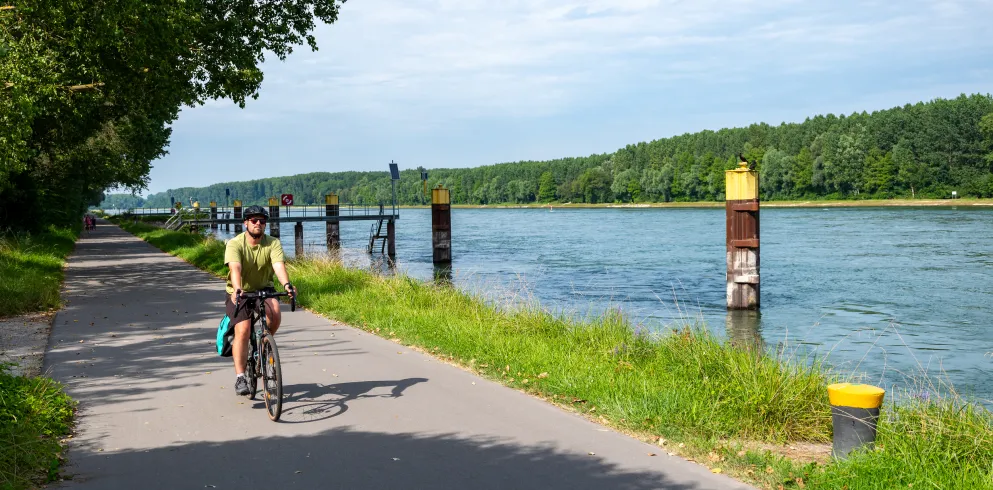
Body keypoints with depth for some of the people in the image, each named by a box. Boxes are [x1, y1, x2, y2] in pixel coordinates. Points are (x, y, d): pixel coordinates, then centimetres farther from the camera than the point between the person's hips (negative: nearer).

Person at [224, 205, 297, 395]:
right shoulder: (235, 244, -16)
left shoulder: (273, 243, -10)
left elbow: (279, 265, -27)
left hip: (263, 290, 2)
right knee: (243, 330, -19)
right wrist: (237, 289, -52)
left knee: (275, 313, -28)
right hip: (239, 293, -2)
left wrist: (287, 285, -47)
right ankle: (240, 378, -11)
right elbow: (235, 268, -34)